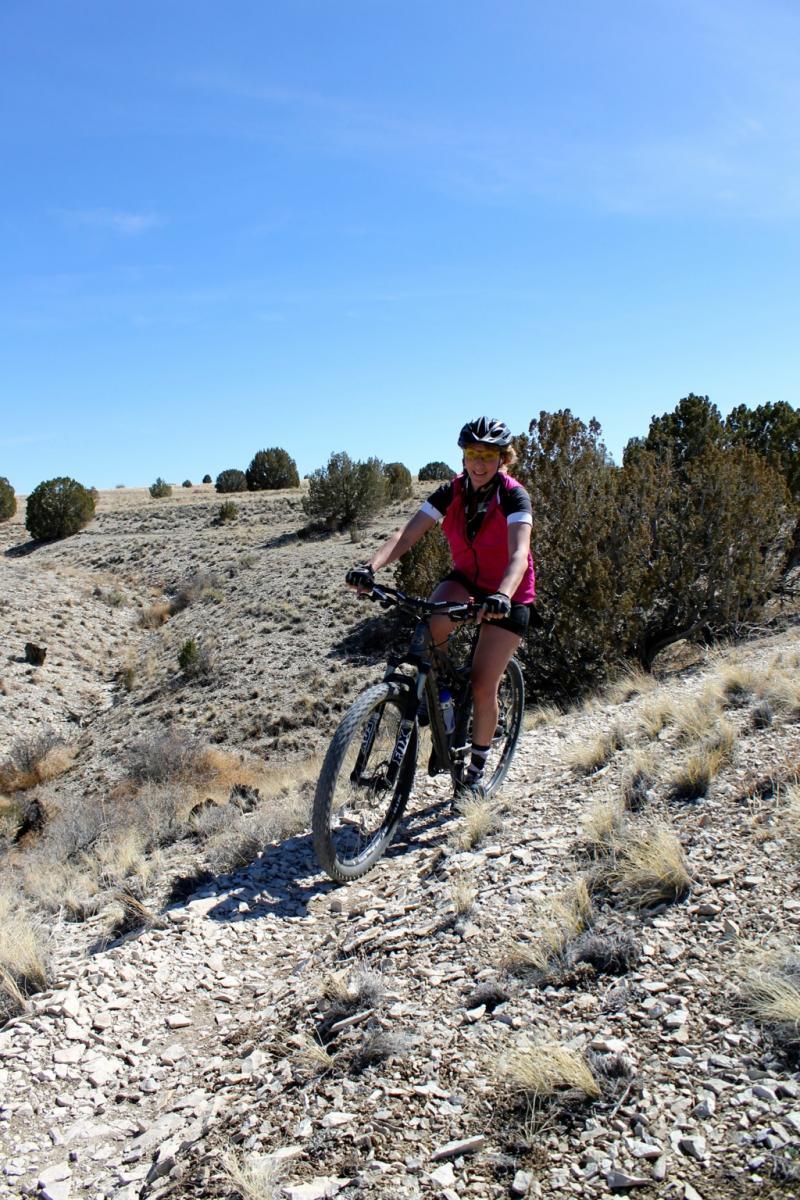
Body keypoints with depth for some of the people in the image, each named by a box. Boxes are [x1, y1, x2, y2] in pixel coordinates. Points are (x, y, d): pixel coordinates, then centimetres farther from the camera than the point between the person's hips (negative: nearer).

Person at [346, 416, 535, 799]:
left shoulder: (513, 496, -22)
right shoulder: (451, 492, -11)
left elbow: (519, 554, -37)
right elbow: (407, 534, -22)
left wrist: (502, 596, -56)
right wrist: (370, 567, -39)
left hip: (508, 594, -3)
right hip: (466, 577, 3)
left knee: (483, 687, -7)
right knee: (433, 625, -34)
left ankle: (476, 769, 15)